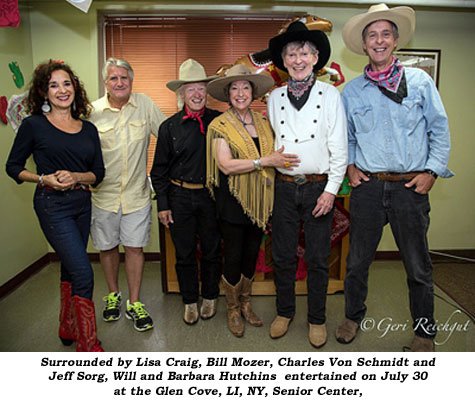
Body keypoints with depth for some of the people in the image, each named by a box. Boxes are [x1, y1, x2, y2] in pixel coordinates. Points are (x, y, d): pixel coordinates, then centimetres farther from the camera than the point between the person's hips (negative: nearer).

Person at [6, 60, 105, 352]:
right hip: (52, 205, -5)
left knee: (70, 267, 18)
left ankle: (68, 328, 38)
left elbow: (99, 173, 7)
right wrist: (44, 179, -14)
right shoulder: (34, 125, -3)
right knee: (83, 273, -10)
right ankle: (88, 346, 4)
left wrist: (75, 177, -12)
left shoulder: (88, 129, 8)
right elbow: (13, 166, 2)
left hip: (82, 202, 5)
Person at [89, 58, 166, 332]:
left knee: (135, 247, 5)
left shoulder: (145, 104, -2)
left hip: (137, 193, 0)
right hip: (103, 193, 1)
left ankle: (135, 303, 20)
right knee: (107, 247, 14)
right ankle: (113, 295, 36)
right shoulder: (92, 111, -3)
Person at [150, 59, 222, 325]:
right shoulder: (170, 127, 0)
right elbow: (160, 169, 4)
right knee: (184, 253, 9)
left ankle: (210, 297, 33)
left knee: (212, 250, 11)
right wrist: (162, 204, 1)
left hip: (211, 195, 0)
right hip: (180, 197, 0)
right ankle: (190, 301, 29)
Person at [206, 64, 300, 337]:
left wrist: (282, 159, -5)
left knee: (252, 254, 16)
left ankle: (246, 304, 35)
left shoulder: (263, 122, 10)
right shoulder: (220, 125, -6)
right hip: (233, 201, -5)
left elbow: (275, 154, 16)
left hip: (260, 201, 5)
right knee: (234, 257, 5)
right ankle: (233, 310, 27)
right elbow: (226, 165, -18)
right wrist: (266, 161, -23)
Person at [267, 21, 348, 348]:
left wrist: (331, 190, -9)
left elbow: (339, 148, -3)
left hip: (319, 187, -2)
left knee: (318, 259, 7)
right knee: (283, 256, 10)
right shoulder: (275, 98, 7)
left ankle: (317, 319, 26)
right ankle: (285, 312, 30)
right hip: (285, 187, 2)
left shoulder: (330, 94, -1)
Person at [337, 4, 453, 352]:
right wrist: (349, 165, 4)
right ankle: (353, 316, 33)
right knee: (357, 260, 11)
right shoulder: (352, 90, 9)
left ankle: (424, 331, 27)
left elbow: (440, 129, 6)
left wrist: (432, 170, -3)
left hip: (411, 187, -1)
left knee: (418, 266, 8)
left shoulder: (420, 81, 6)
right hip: (367, 186, 1)